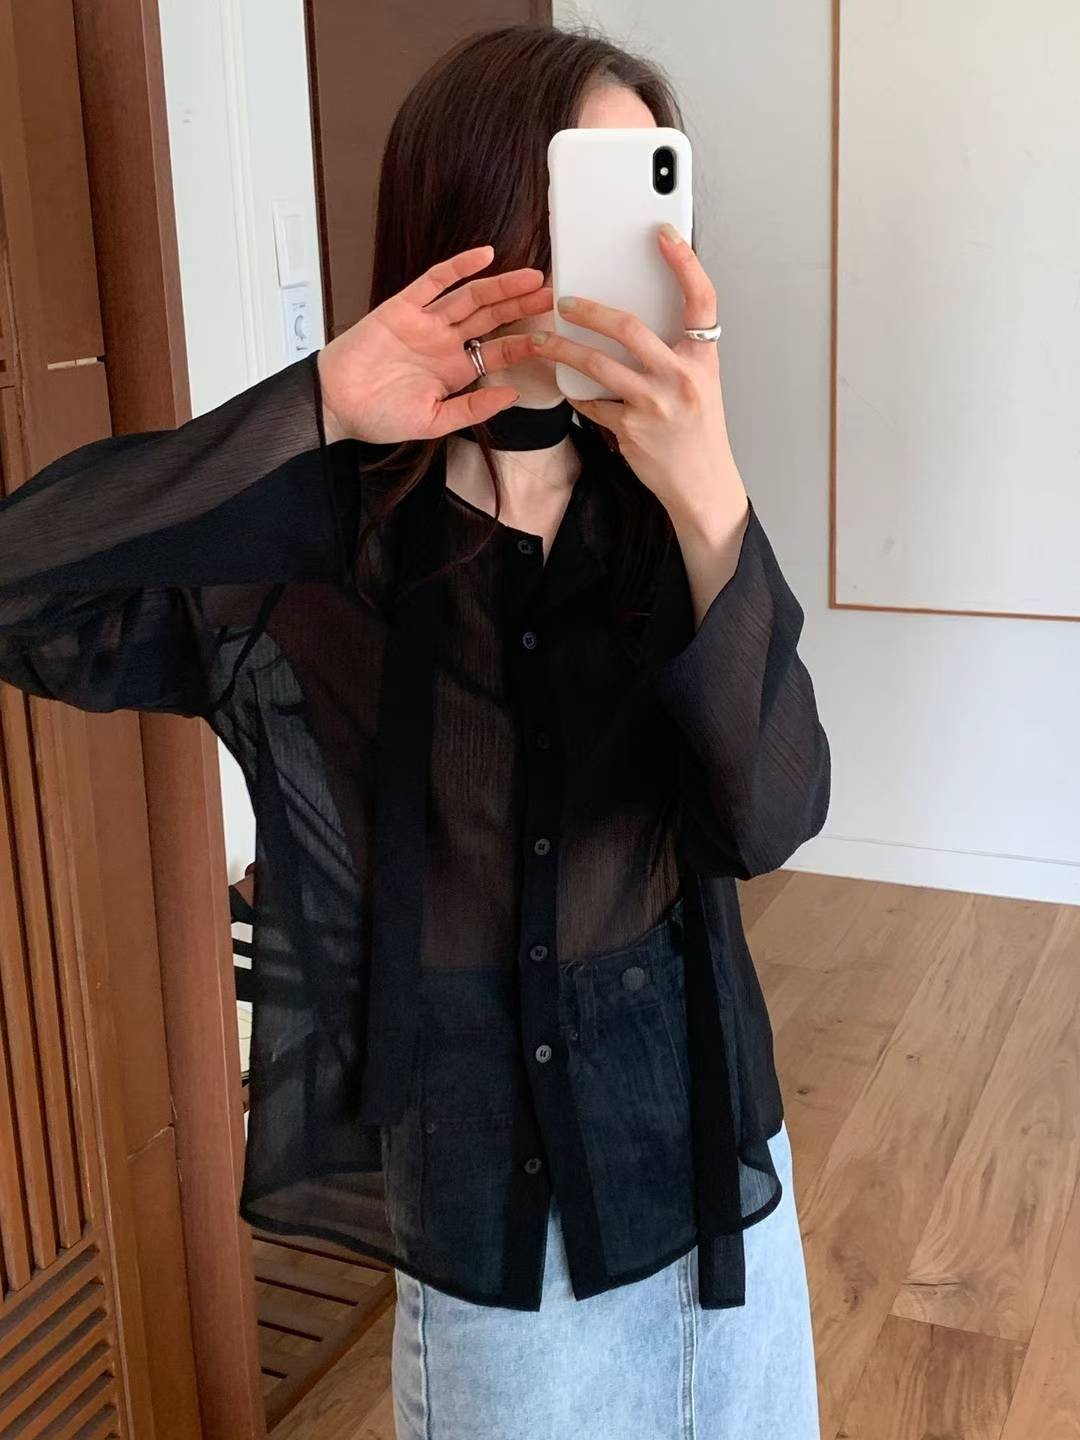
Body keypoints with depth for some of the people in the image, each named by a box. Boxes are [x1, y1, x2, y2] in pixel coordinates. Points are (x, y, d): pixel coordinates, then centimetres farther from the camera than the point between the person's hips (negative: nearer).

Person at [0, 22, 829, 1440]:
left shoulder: (660, 522, -8)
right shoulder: (305, 555, -16)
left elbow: (768, 819, -20)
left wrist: (709, 501, -34)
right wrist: (311, 414, -33)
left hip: (726, 1172, 4)